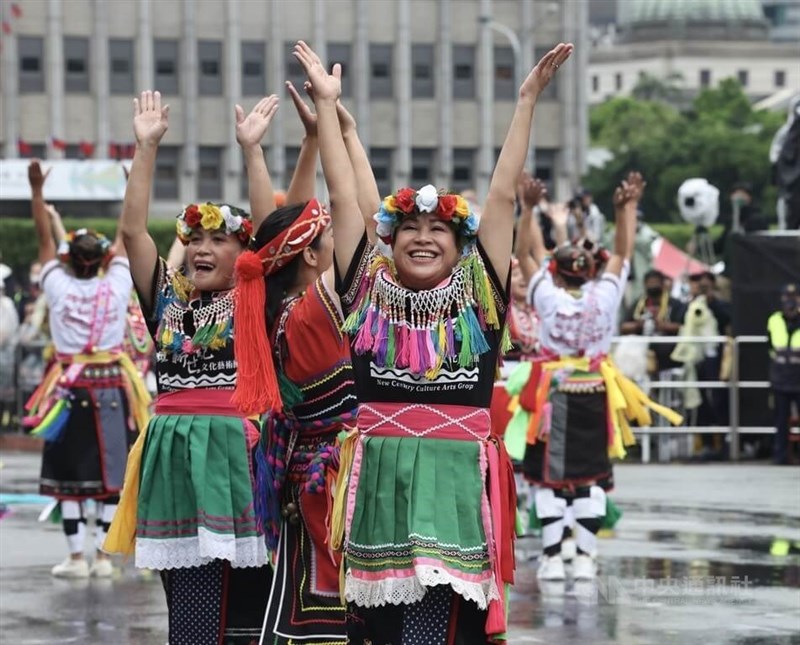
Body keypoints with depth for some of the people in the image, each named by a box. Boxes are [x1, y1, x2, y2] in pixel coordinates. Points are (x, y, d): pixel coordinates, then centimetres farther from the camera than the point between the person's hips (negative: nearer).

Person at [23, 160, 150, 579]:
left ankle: (76, 557, 1)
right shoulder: (116, 287, -4)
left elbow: (44, 238, 1)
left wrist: (37, 191, 5)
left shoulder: (59, 288, -6)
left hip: (71, 388, -1)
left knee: (69, 473, 3)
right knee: (110, 472, 5)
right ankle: (103, 556, 4)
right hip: (112, 389, 1)